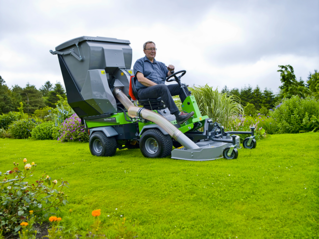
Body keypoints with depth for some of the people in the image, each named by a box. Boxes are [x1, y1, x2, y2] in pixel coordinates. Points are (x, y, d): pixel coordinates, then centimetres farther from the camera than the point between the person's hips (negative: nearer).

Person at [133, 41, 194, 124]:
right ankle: (178, 115, -44)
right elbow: (140, 79, -9)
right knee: (162, 87, -36)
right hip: (144, 91, -6)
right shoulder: (139, 62, 8)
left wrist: (171, 71, -11)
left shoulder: (160, 64, 26)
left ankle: (188, 110, -25)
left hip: (160, 89, 6)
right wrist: (156, 85, -17)